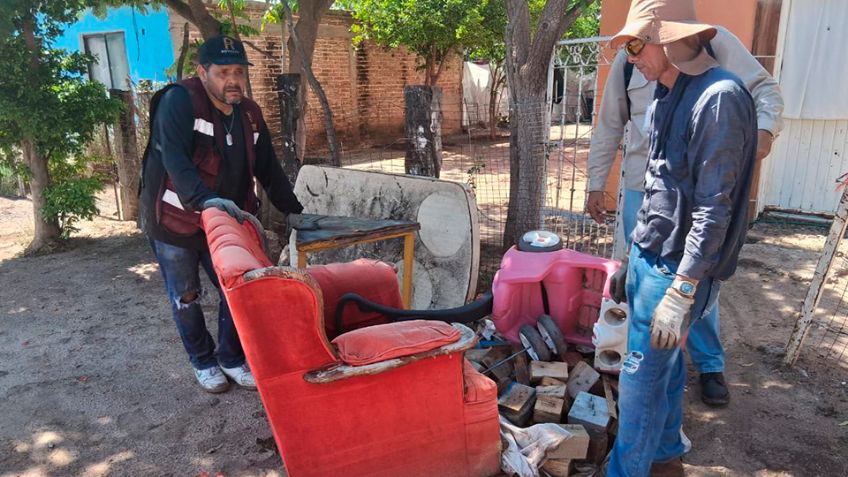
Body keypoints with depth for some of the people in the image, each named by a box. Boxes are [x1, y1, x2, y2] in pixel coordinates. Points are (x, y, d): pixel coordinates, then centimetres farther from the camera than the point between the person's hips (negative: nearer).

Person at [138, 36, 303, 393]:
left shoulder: (249, 114, 2)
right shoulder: (179, 101, -19)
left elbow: (269, 170, 8)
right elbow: (174, 161, -31)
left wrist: (293, 211, 6)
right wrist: (207, 199, -46)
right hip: (174, 221, -5)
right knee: (186, 299, 10)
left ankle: (231, 358, 29)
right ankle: (203, 361, 32)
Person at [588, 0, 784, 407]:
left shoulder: (716, 43, -1)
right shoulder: (628, 57, 4)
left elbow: (763, 87, -1)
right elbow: (609, 125, 8)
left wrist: (764, 126, -23)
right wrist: (596, 184, 8)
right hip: (642, 187, 1)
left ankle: (709, 365, 25)